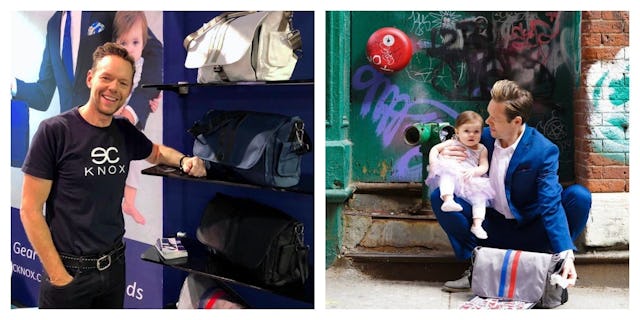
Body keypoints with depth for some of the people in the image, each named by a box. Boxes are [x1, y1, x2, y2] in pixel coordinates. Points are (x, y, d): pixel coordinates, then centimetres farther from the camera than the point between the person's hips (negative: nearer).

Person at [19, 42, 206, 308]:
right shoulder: (54, 131, -13)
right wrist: (58, 276, -15)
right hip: (69, 269, -5)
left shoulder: (125, 132, 3)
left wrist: (184, 161, 3)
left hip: (115, 264, 5)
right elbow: (30, 210, -12)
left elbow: (156, 152, 26)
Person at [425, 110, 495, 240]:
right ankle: (448, 199, -56)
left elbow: (484, 167, 3)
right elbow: (435, 149, 10)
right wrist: (433, 161, -10)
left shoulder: (481, 149, 13)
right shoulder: (453, 143, 11)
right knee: (446, 175, -34)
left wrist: (474, 171, -19)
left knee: (480, 195, -17)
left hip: (471, 179, 3)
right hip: (452, 173, -2)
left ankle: (477, 224, -19)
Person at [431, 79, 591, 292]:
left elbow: (551, 205, -24)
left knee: (579, 196, -26)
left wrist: (566, 254, -36)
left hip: (530, 232, -3)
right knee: (440, 197, -16)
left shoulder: (543, 151, -17)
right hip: (493, 230, 3)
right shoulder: (485, 137, -3)